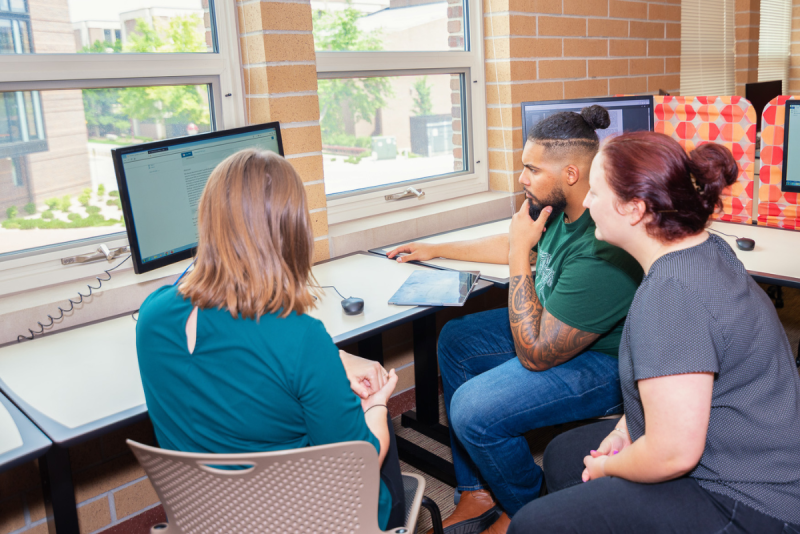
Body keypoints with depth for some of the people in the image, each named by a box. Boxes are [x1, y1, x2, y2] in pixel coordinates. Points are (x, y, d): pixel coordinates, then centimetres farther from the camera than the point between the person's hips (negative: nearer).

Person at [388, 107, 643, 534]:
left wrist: (521, 253, -27)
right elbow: (509, 246, 17)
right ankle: (478, 494, 17)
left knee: (473, 410, -25)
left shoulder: (601, 253, -35)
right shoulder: (558, 207, -6)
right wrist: (435, 250, 21)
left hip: (604, 364, -10)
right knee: (456, 340, 13)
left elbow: (534, 354, -29)